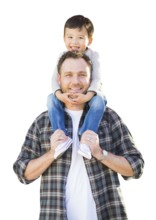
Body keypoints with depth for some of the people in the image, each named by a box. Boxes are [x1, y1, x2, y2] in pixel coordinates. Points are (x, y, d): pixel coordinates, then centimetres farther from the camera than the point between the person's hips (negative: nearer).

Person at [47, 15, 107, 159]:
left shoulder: (93, 56, -8)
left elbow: (96, 79, -16)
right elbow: (55, 79, -9)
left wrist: (87, 96, -36)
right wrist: (59, 94, -32)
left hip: (88, 95, -2)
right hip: (66, 97, 2)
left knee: (99, 100, -35)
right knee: (51, 99, -25)